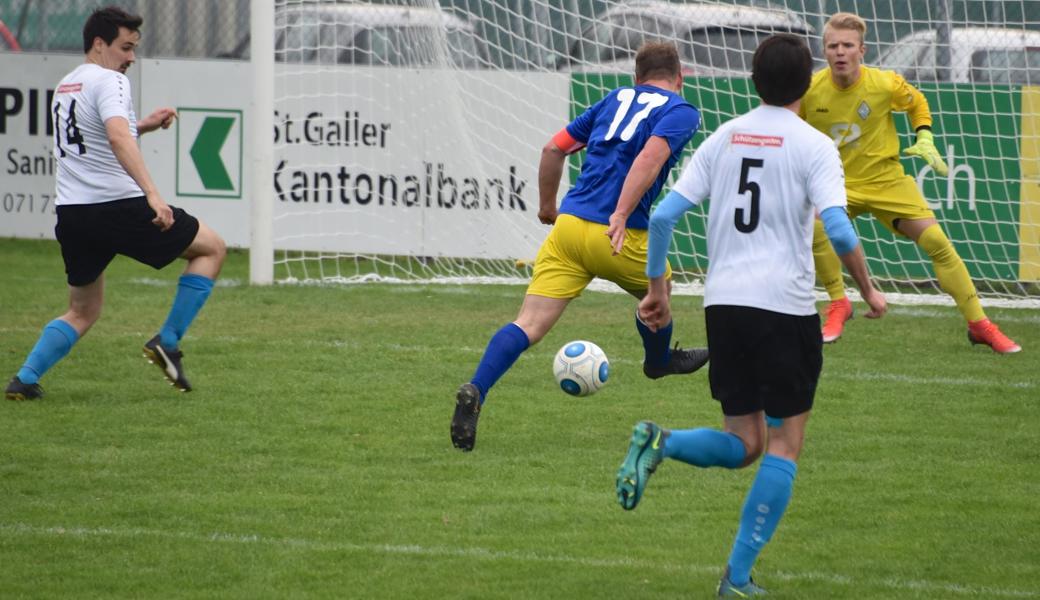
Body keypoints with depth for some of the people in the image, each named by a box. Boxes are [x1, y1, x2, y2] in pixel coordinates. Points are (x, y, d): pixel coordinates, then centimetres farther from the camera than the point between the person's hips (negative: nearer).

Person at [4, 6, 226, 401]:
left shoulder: (65, 86, 19)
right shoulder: (109, 81, -9)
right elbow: (118, 138, -27)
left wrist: (143, 126, 27)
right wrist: (152, 194, -35)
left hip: (71, 213, 8)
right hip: (118, 206, -8)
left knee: (82, 312, 21)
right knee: (212, 248, 8)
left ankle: (24, 379, 3)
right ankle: (168, 343, 2)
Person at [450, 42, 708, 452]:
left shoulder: (617, 99, 19)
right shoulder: (682, 113, 3)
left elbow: (554, 148, 17)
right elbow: (651, 156, -17)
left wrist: (548, 207, 30)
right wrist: (621, 216, -25)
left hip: (568, 223, 4)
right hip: (618, 236, -4)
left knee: (530, 325, -5)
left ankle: (475, 391, -24)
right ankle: (660, 361, 53)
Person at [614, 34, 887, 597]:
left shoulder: (723, 138, 10)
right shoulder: (813, 146, -4)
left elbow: (663, 215, 5)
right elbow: (838, 230, -15)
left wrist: (656, 288, 14)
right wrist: (868, 291, 0)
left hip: (723, 303, 5)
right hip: (785, 307, -5)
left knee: (744, 443, 15)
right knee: (785, 444, 7)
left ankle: (659, 443, -15)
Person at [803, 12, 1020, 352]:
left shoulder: (885, 84, -14)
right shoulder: (810, 91, -14)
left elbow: (917, 104, 10)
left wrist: (925, 140, -2)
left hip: (886, 181, 0)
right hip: (837, 183, 0)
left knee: (937, 241, -9)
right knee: (814, 226, -32)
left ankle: (979, 325, 5)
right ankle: (838, 305, -9)